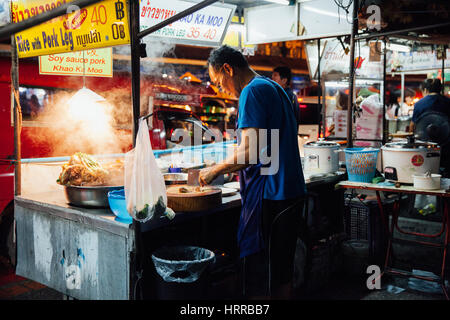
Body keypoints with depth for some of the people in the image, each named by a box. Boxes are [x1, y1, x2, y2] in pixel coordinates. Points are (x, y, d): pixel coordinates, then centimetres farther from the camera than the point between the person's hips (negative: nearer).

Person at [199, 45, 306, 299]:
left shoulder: (253, 91, -11)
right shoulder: (275, 88, 18)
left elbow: (251, 151, -21)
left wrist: (215, 171, -7)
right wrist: (230, 167, 21)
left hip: (268, 196, -10)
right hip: (293, 191, 10)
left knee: (259, 279, -1)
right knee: (283, 271, 19)